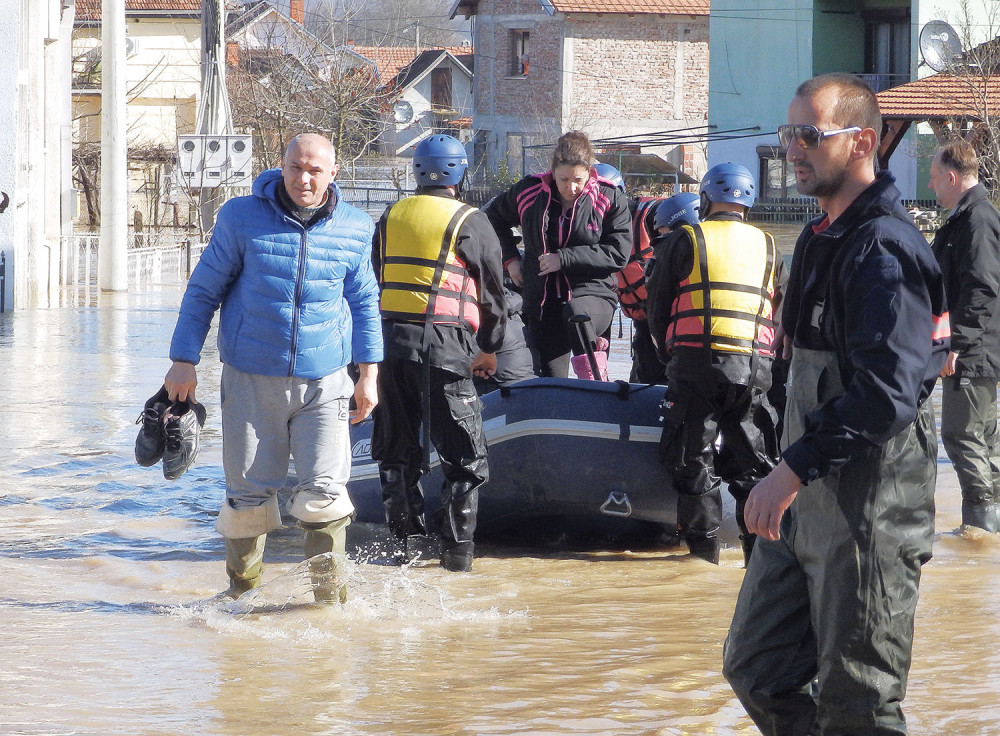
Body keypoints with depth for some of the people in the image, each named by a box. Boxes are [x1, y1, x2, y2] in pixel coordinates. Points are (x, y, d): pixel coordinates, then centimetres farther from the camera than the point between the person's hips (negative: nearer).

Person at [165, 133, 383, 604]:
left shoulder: (355, 230, 3)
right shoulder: (242, 219, -3)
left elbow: (364, 302, 16)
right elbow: (203, 290, 4)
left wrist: (369, 373, 12)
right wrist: (183, 361, 2)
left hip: (323, 383, 1)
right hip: (251, 382, -1)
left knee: (324, 492, -9)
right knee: (248, 493, 1)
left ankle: (329, 592, 5)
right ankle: (242, 583, 22)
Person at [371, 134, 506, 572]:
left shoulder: (390, 218, 13)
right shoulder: (470, 223, -1)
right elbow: (493, 290, 5)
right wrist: (489, 347, 18)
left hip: (390, 339, 5)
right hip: (444, 346, -5)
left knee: (397, 450, 15)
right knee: (464, 454, 3)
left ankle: (403, 539, 15)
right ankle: (457, 546, -2)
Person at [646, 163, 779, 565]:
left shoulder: (684, 241, 2)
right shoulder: (767, 246, 13)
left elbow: (657, 308, 8)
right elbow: (777, 309, 15)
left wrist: (669, 355, 21)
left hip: (695, 361, -3)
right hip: (753, 365, 3)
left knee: (694, 456, 5)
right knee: (751, 457, 9)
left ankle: (703, 542, 4)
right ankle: (761, 541, 3)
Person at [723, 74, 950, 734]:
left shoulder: (883, 248, -17)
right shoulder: (822, 238, 15)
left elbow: (887, 393, -27)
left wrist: (795, 469, -27)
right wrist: (793, 474, 18)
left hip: (870, 513, -10)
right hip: (807, 503, 10)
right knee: (758, 669, 13)